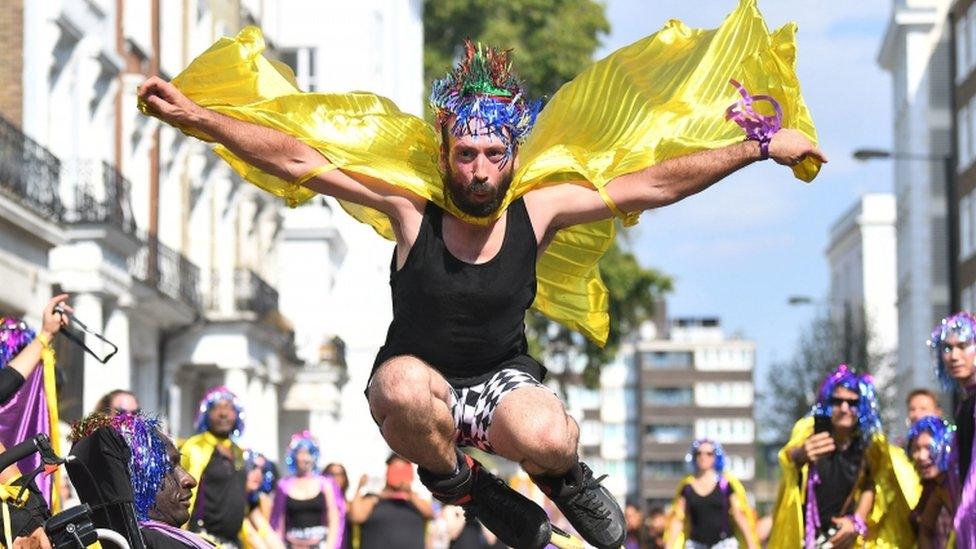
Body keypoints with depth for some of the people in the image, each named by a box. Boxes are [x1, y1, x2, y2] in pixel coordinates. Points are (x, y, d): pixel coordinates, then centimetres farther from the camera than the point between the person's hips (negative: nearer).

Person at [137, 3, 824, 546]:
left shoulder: (537, 210, -9)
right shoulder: (412, 207, -13)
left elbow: (656, 181, -6)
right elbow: (297, 158, -18)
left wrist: (760, 145, -7)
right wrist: (194, 115, -25)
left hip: (505, 378, 0)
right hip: (422, 379, 0)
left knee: (546, 438, -36)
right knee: (402, 387, -39)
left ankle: (568, 480, 5)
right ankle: (461, 486, -7)